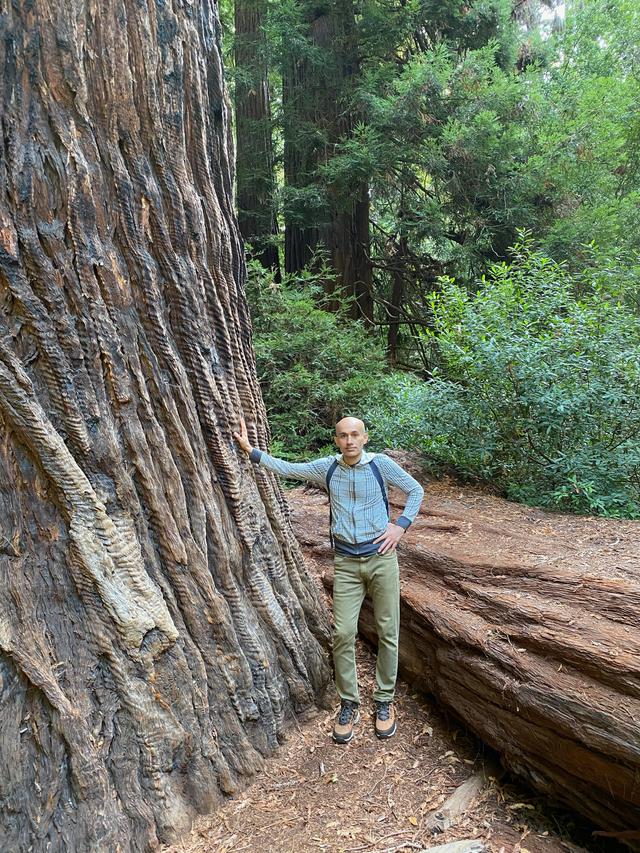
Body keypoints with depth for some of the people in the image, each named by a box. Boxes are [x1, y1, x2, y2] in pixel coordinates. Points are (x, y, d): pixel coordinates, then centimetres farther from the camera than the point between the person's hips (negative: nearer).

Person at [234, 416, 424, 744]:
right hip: (346, 562, 1)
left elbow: (416, 490, 6)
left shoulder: (381, 464, -5)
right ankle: (349, 704, 16)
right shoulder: (326, 468, 1)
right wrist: (251, 450, 2)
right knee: (343, 633, -2)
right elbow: (286, 468, 8)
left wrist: (401, 525, -5)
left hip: (381, 558, -1)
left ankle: (384, 701, 23)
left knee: (388, 632, 5)